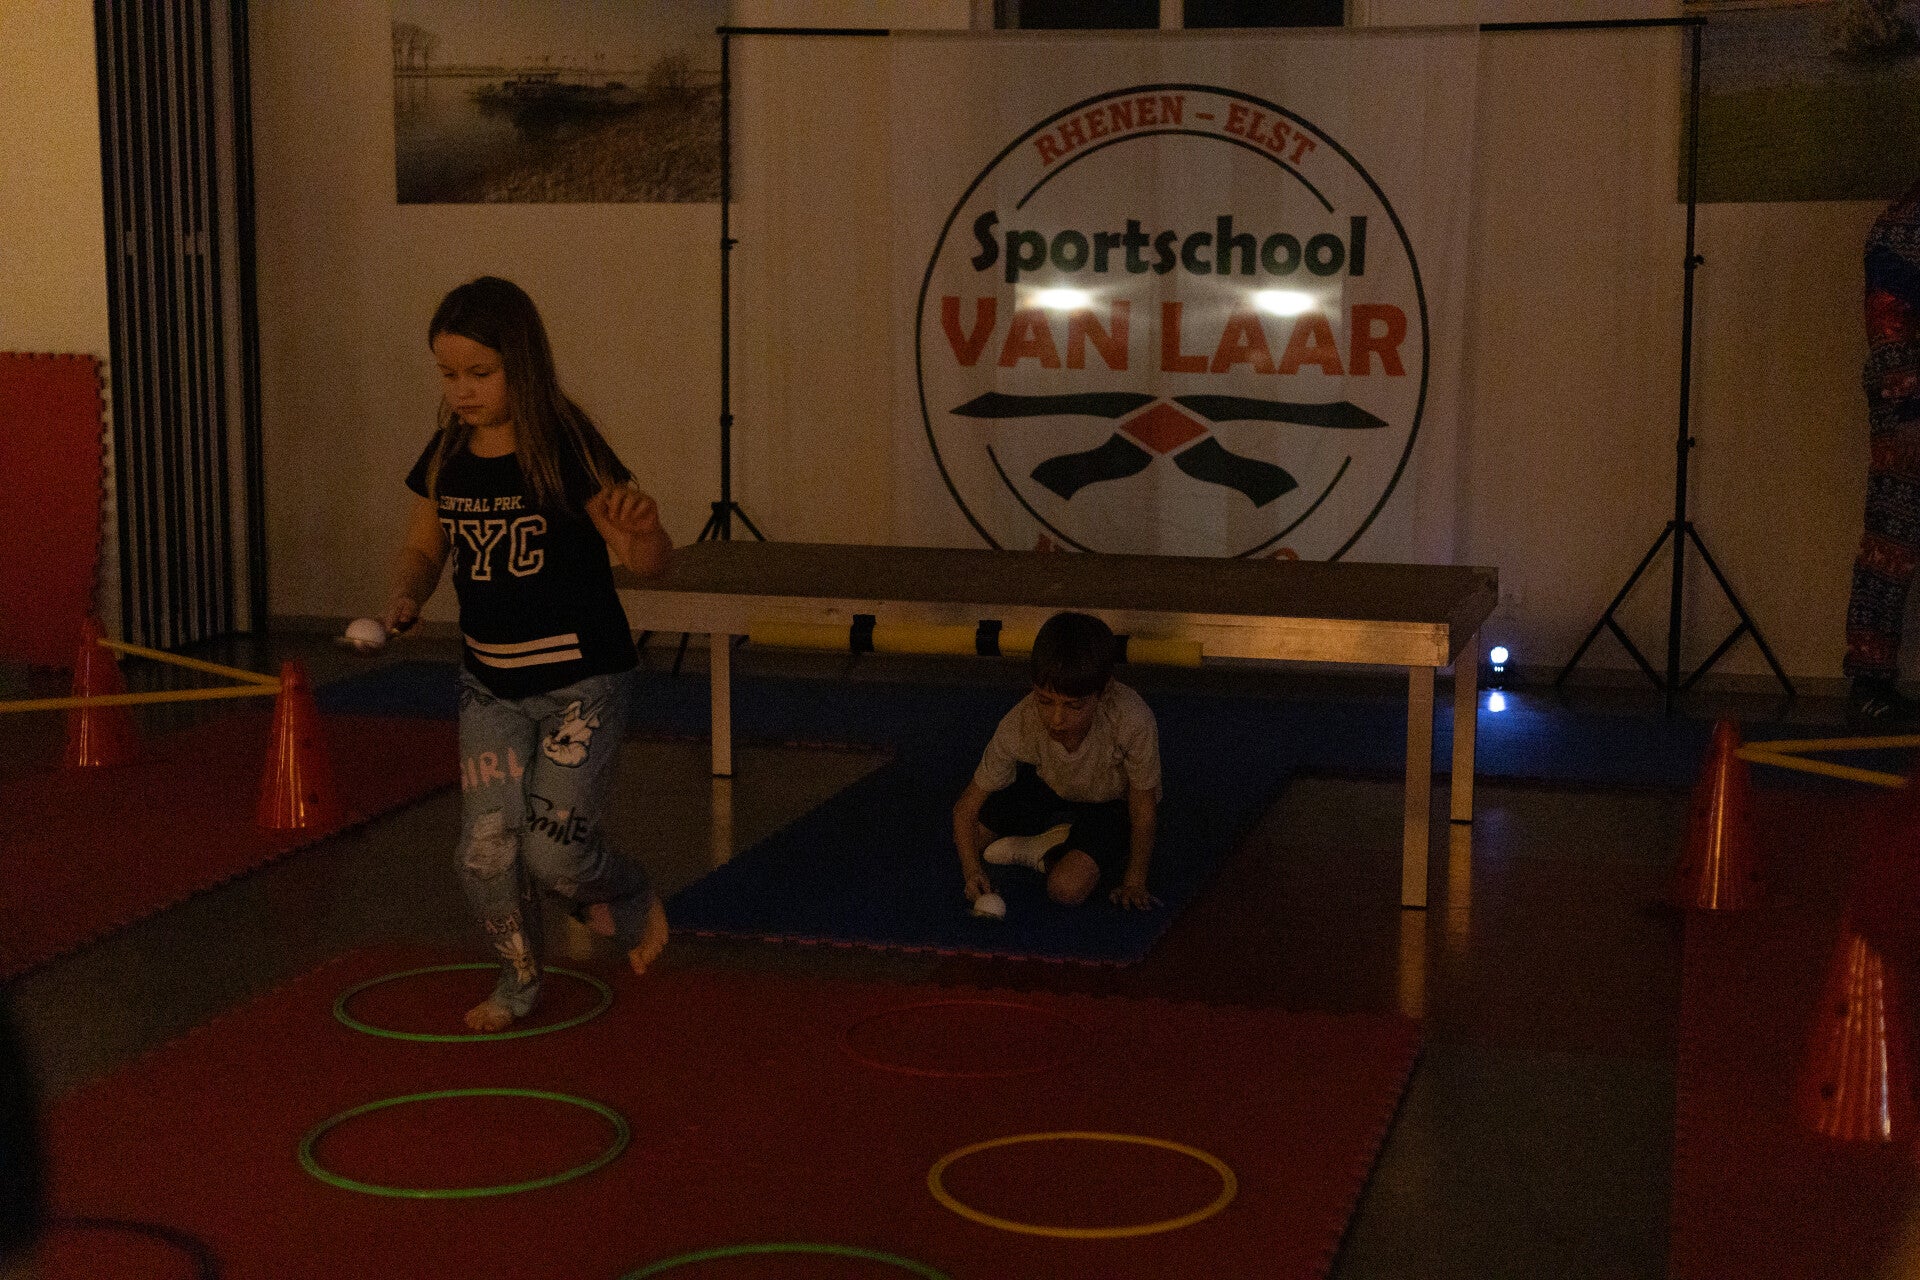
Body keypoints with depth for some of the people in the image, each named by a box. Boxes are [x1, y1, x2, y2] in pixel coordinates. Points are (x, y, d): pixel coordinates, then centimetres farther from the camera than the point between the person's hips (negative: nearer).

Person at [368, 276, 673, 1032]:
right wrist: (407, 596, -6)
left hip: (581, 682, -5)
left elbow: (647, 561, -17)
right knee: (485, 852, 3)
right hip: (490, 684, 5)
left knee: (554, 850, -8)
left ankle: (636, 906, 26)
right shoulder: (446, 459, 1)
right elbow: (423, 549, 15)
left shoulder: (567, 452, -15)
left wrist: (641, 529, -40)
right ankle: (519, 979, 30)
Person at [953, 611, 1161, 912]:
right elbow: (966, 808, -20)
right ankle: (1063, 840, 9)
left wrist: (1134, 882, -17)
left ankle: (1042, 850, 4)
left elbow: (1143, 808, -24)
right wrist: (972, 870, -35)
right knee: (967, 840, -6)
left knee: (1067, 888, -27)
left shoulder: (1133, 721, -41)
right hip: (1049, 787, 4)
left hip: (1113, 804, -4)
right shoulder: (1019, 726, -32)